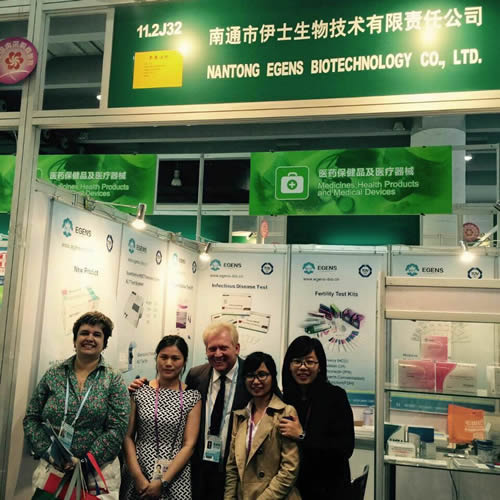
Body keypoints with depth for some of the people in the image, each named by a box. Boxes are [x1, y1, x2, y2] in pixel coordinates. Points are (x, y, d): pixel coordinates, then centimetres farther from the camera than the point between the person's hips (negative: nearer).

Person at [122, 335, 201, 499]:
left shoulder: (192, 397, -5)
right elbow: (128, 436, 0)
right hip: (139, 473, 1)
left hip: (175, 478, -1)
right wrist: (138, 476, -9)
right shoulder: (139, 392, -2)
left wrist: (163, 481, -13)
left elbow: (189, 445, -7)